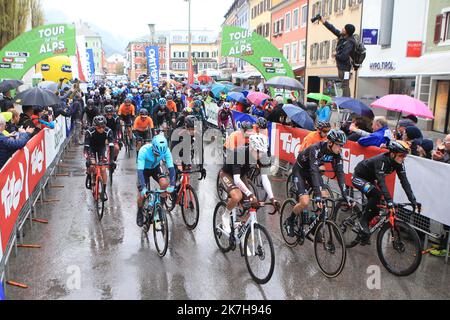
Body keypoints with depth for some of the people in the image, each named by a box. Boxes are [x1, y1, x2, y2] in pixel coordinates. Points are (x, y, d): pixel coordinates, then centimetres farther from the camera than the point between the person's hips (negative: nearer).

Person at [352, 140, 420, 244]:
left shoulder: (399, 163, -14)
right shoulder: (381, 160, -35)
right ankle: (363, 221, -14)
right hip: (359, 177, -8)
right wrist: (389, 200, -52)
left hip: (370, 179, 8)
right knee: (377, 194, -31)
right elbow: (381, 182, -44)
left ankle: (364, 236, 17)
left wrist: (413, 200, -23)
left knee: (376, 209, 0)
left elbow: (404, 182, -15)